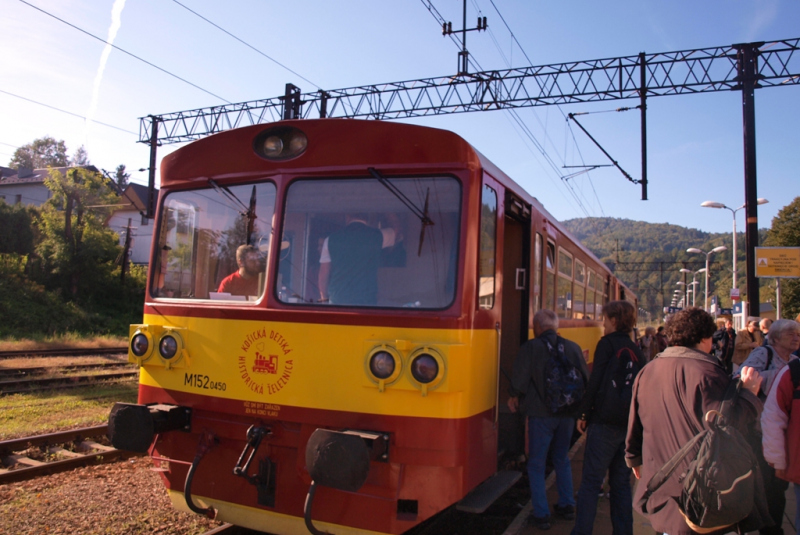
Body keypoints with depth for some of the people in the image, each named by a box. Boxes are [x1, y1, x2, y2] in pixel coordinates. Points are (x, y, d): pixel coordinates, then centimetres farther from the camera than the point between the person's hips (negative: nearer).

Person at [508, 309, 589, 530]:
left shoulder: (530, 348, -10)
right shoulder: (573, 347, 3)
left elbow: (519, 379, -11)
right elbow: (585, 379, 9)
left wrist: (514, 396, 9)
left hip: (541, 413, -5)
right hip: (568, 413, 5)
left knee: (537, 464, 6)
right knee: (562, 459, 22)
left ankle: (541, 515, 8)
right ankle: (566, 506, 29)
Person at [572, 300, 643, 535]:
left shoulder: (607, 343, -6)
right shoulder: (636, 349, 12)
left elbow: (595, 381, -12)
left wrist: (584, 414, -6)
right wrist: (633, 415, 19)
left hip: (605, 421, -7)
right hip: (630, 423, 7)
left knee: (590, 481, -2)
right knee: (621, 482, 14)